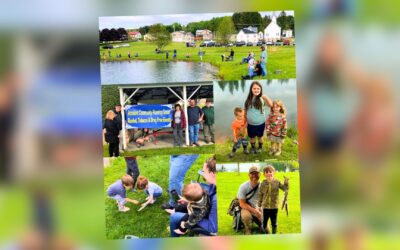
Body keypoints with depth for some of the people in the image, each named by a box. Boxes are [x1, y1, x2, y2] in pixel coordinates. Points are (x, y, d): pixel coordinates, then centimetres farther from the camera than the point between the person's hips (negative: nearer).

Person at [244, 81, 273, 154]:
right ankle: (253, 148, 42)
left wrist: (266, 98, -45)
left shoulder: (262, 99, -14)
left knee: (260, 136, 19)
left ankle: (260, 147, 42)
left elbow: (271, 105, -29)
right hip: (250, 124, 2)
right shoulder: (248, 99, -7)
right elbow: (245, 111, 2)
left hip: (260, 123, -2)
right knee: (252, 137, 18)